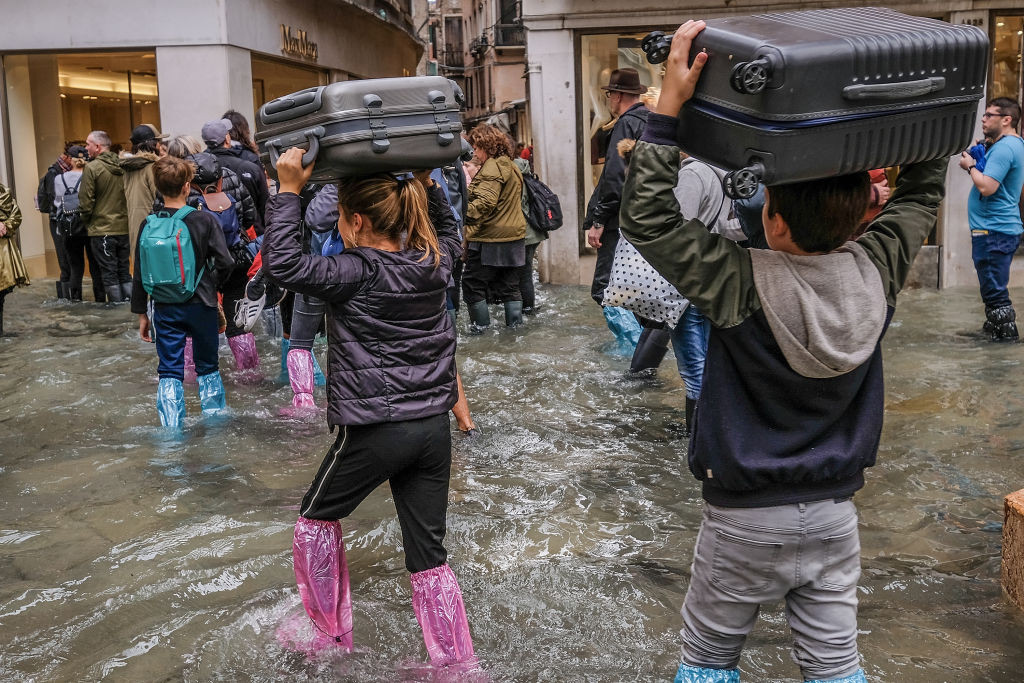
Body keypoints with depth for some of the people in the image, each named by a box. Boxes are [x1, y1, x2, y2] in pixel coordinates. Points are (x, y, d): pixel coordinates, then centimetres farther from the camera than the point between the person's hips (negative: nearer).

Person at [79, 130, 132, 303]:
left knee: (109, 273, 1)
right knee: (124, 271, 12)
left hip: (102, 229, -5)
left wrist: (86, 220, 5)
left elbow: (86, 202, -11)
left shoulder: (92, 168, -11)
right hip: (124, 228, 5)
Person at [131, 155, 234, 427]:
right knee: (208, 366, 15)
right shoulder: (204, 220, -11)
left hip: (165, 309, 2)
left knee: (169, 370, 8)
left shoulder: (149, 224, -2)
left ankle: (171, 430, 5)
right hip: (201, 305, -1)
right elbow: (225, 262, -15)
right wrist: (210, 284, 6)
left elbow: (140, 273, 2)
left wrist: (141, 313, 11)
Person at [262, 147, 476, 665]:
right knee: (429, 555, 12)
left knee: (316, 518, 22)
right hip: (433, 427, 6)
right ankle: (457, 664, 16)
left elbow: (282, 263, -20)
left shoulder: (356, 274, -14)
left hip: (374, 430, -6)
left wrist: (288, 191, -15)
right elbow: (448, 234, 27)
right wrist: (426, 184, 20)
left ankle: (329, 634, 33)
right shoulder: (433, 264, 4)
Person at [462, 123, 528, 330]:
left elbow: (485, 202, -26)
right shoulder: (511, 166, 17)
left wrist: (464, 216, -33)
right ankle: (515, 324, 16)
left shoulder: (492, 167, -13)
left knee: (473, 283, 1)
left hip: (490, 240, -9)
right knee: (510, 285, 14)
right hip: (515, 236, 9)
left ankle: (481, 326, 3)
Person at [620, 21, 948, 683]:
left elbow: (646, 216, -24)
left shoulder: (744, 285, -25)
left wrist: (668, 109, -25)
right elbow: (923, 191, 7)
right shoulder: (876, 272, -10)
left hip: (747, 519, -4)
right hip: (835, 512, 5)